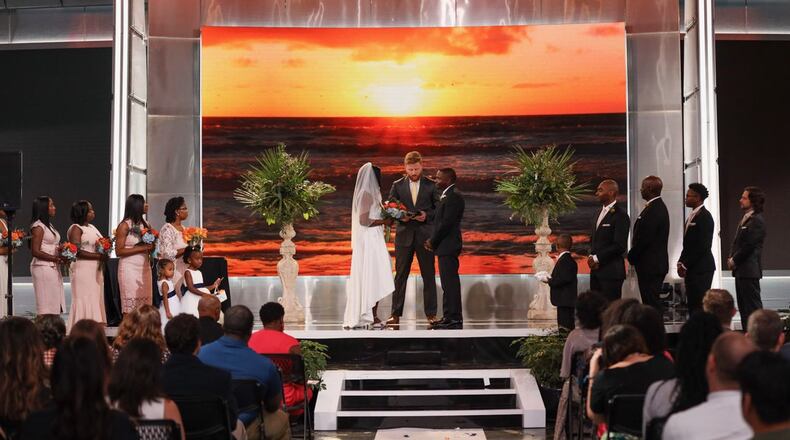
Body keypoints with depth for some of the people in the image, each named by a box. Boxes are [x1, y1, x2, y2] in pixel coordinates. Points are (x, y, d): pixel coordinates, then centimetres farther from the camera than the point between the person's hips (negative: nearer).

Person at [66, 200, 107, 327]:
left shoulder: (92, 227, 18)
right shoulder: (76, 228, -8)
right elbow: (77, 251, -17)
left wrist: (104, 254, 4)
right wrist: (98, 256, -19)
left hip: (96, 269, 8)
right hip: (83, 269, -8)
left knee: (96, 300, 7)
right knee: (85, 300, -8)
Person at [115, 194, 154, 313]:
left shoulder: (145, 224, 13)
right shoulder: (124, 226, -5)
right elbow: (119, 251, -11)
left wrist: (152, 248, 1)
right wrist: (142, 248, -15)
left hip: (145, 268, 6)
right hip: (130, 269, -6)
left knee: (144, 306, 1)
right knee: (130, 307, -6)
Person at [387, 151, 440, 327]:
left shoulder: (431, 185, 4)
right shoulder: (397, 185, 6)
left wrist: (427, 215, -14)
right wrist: (400, 216, -13)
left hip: (425, 235, -1)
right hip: (404, 235, 1)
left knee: (429, 276, 3)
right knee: (400, 276, 2)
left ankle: (431, 314, 10)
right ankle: (396, 314, 5)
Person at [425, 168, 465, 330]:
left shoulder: (453, 196, -15)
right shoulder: (447, 195, 18)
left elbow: (446, 223, -20)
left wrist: (433, 242, -12)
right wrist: (433, 241, 9)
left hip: (448, 246, -11)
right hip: (445, 246, 11)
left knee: (450, 283, -8)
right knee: (448, 283, 13)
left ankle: (454, 319, -6)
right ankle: (449, 317, 18)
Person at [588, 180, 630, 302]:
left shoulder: (620, 215, -11)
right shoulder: (601, 212, 17)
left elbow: (620, 246, -18)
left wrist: (597, 258, -13)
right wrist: (592, 256, 4)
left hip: (611, 272, -8)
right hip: (596, 271, 8)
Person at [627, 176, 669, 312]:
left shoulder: (653, 210, -18)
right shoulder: (658, 207, 16)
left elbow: (644, 239, -20)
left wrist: (631, 257, -6)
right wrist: (633, 256, 14)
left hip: (650, 265, -10)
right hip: (654, 265, 10)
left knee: (652, 302, -8)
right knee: (651, 302, 12)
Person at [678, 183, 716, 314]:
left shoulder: (704, 217, -12)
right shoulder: (692, 216, 17)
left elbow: (703, 246, -17)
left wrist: (685, 264, -14)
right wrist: (681, 262, 8)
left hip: (701, 269, -9)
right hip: (691, 269, 9)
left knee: (699, 305, -9)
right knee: (692, 305, 8)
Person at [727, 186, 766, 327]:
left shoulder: (757, 220, -14)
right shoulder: (745, 219, 16)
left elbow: (748, 245, -18)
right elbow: (736, 241, 19)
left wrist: (734, 261, -10)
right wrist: (731, 258, 5)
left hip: (749, 270, -10)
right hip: (741, 270, 10)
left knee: (753, 306, -6)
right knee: (743, 307, 14)